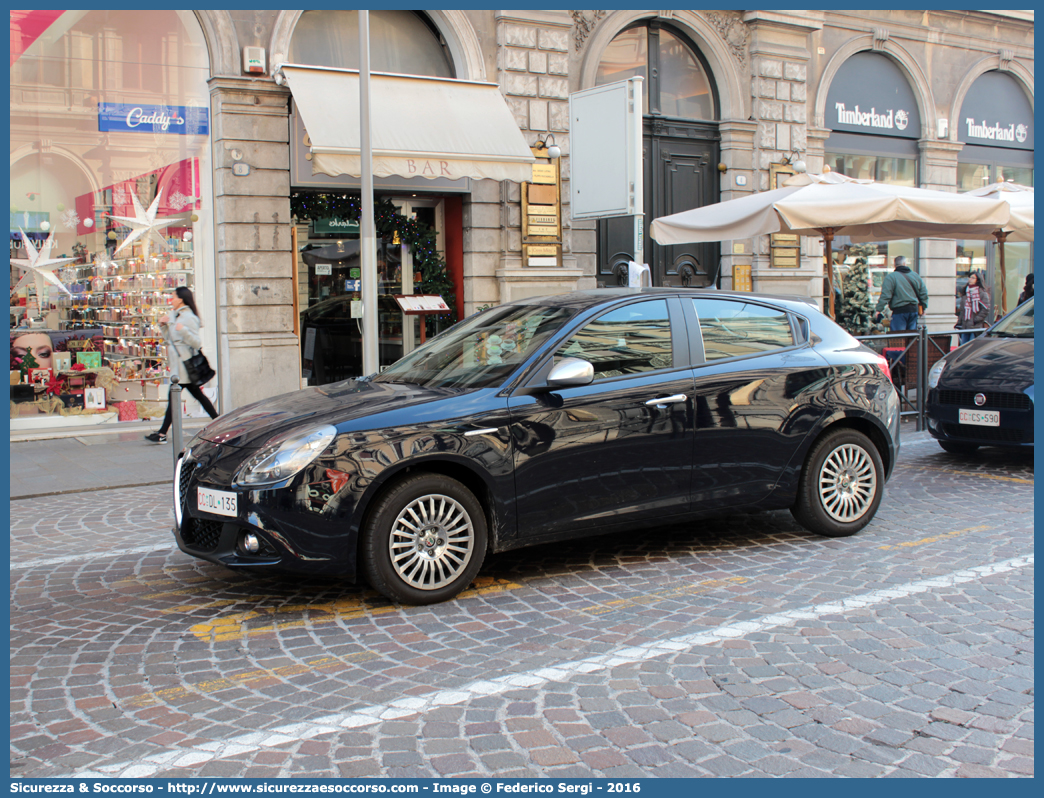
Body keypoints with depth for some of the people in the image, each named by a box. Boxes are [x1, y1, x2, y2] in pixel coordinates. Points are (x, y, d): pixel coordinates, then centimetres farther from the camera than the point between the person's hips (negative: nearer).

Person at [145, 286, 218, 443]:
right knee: (198, 394, 13)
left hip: (184, 364, -10)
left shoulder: (189, 318, -13)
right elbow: (169, 339, 24)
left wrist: (184, 330, -33)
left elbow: (197, 343, -20)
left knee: (173, 397, -10)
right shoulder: (175, 316, 16)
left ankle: (162, 433, -10)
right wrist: (164, 326, 9)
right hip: (178, 364, 10)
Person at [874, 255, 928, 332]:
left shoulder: (890, 277, -8)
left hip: (899, 311, -5)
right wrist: (922, 308, 27)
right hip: (914, 310, 5)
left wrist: (879, 310, -8)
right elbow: (923, 293, 16)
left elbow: (885, 296, -14)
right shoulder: (916, 276, 10)